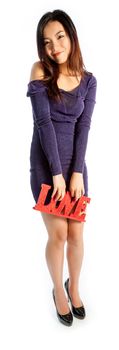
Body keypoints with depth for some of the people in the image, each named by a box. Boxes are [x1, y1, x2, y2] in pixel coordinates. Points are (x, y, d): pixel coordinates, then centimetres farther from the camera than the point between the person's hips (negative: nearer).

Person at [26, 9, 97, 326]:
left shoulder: (88, 80, 4)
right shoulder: (40, 71, -5)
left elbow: (83, 127, -2)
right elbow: (43, 122, -13)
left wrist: (77, 172, -11)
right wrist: (57, 173, -16)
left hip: (75, 163, 3)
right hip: (44, 164, -2)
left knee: (76, 233, 6)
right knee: (58, 234, -2)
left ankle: (74, 287, 33)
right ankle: (58, 289, 26)